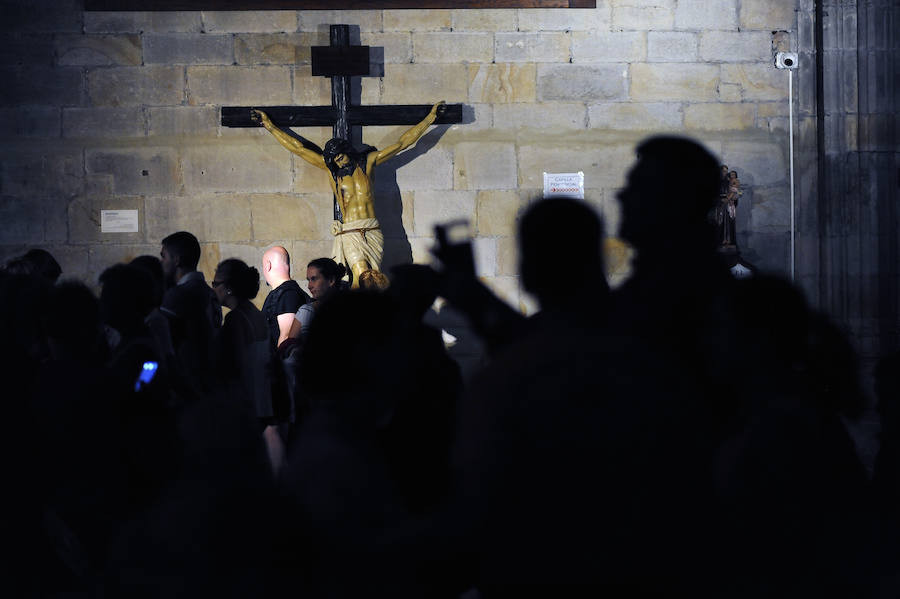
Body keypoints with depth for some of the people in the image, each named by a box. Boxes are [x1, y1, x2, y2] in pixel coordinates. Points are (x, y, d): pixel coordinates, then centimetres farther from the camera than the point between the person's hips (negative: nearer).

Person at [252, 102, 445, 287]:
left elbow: (401, 144, 14)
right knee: (362, 276, -21)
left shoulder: (367, 162, 9)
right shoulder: (331, 168, 9)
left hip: (372, 232, 1)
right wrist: (270, 126, 17)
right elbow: (299, 148, 13)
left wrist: (429, 118, 15)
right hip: (349, 234, -1)